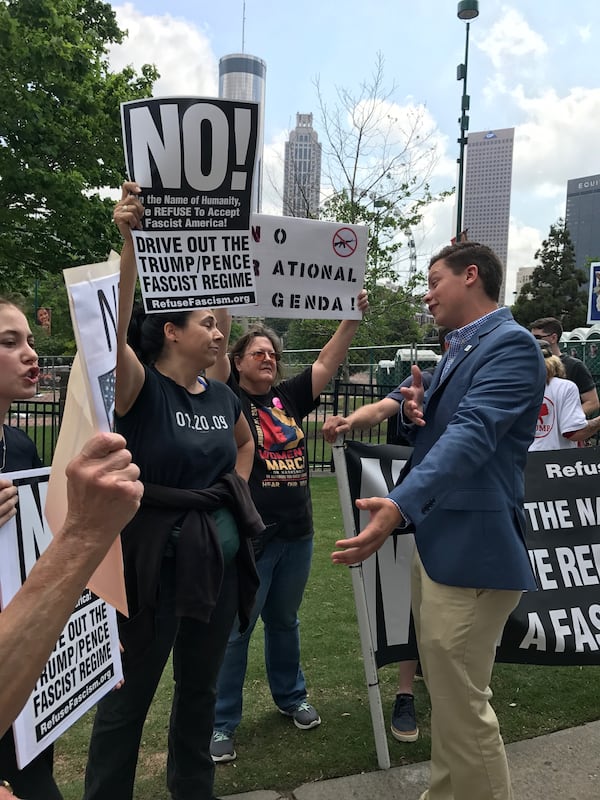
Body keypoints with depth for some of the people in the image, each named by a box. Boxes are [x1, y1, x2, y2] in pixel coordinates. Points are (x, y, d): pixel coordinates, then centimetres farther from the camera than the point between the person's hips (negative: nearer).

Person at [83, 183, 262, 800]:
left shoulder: (223, 397, 4)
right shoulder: (141, 388, -13)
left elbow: (245, 444, 26)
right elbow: (113, 327, -34)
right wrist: (128, 242, -42)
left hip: (221, 558, 7)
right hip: (156, 558, -6)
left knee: (199, 686, 22)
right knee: (128, 698, 8)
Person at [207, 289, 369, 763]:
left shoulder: (289, 397, 8)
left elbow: (328, 362, 5)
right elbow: (215, 349, -18)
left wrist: (353, 317, -5)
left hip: (297, 533, 5)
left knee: (284, 621, 22)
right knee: (234, 629, 5)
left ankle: (291, 696, 41)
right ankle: (222, 722, 20)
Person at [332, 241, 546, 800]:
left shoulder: (510, 344, -14)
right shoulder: (457, 351, 17)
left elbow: (472, 435, -28)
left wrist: (399, 504, -40)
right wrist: (416, 413, 0)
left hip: (471, 548, -10)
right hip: (435, 540, 10)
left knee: (462, 703, 0)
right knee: (444, 692, 21)